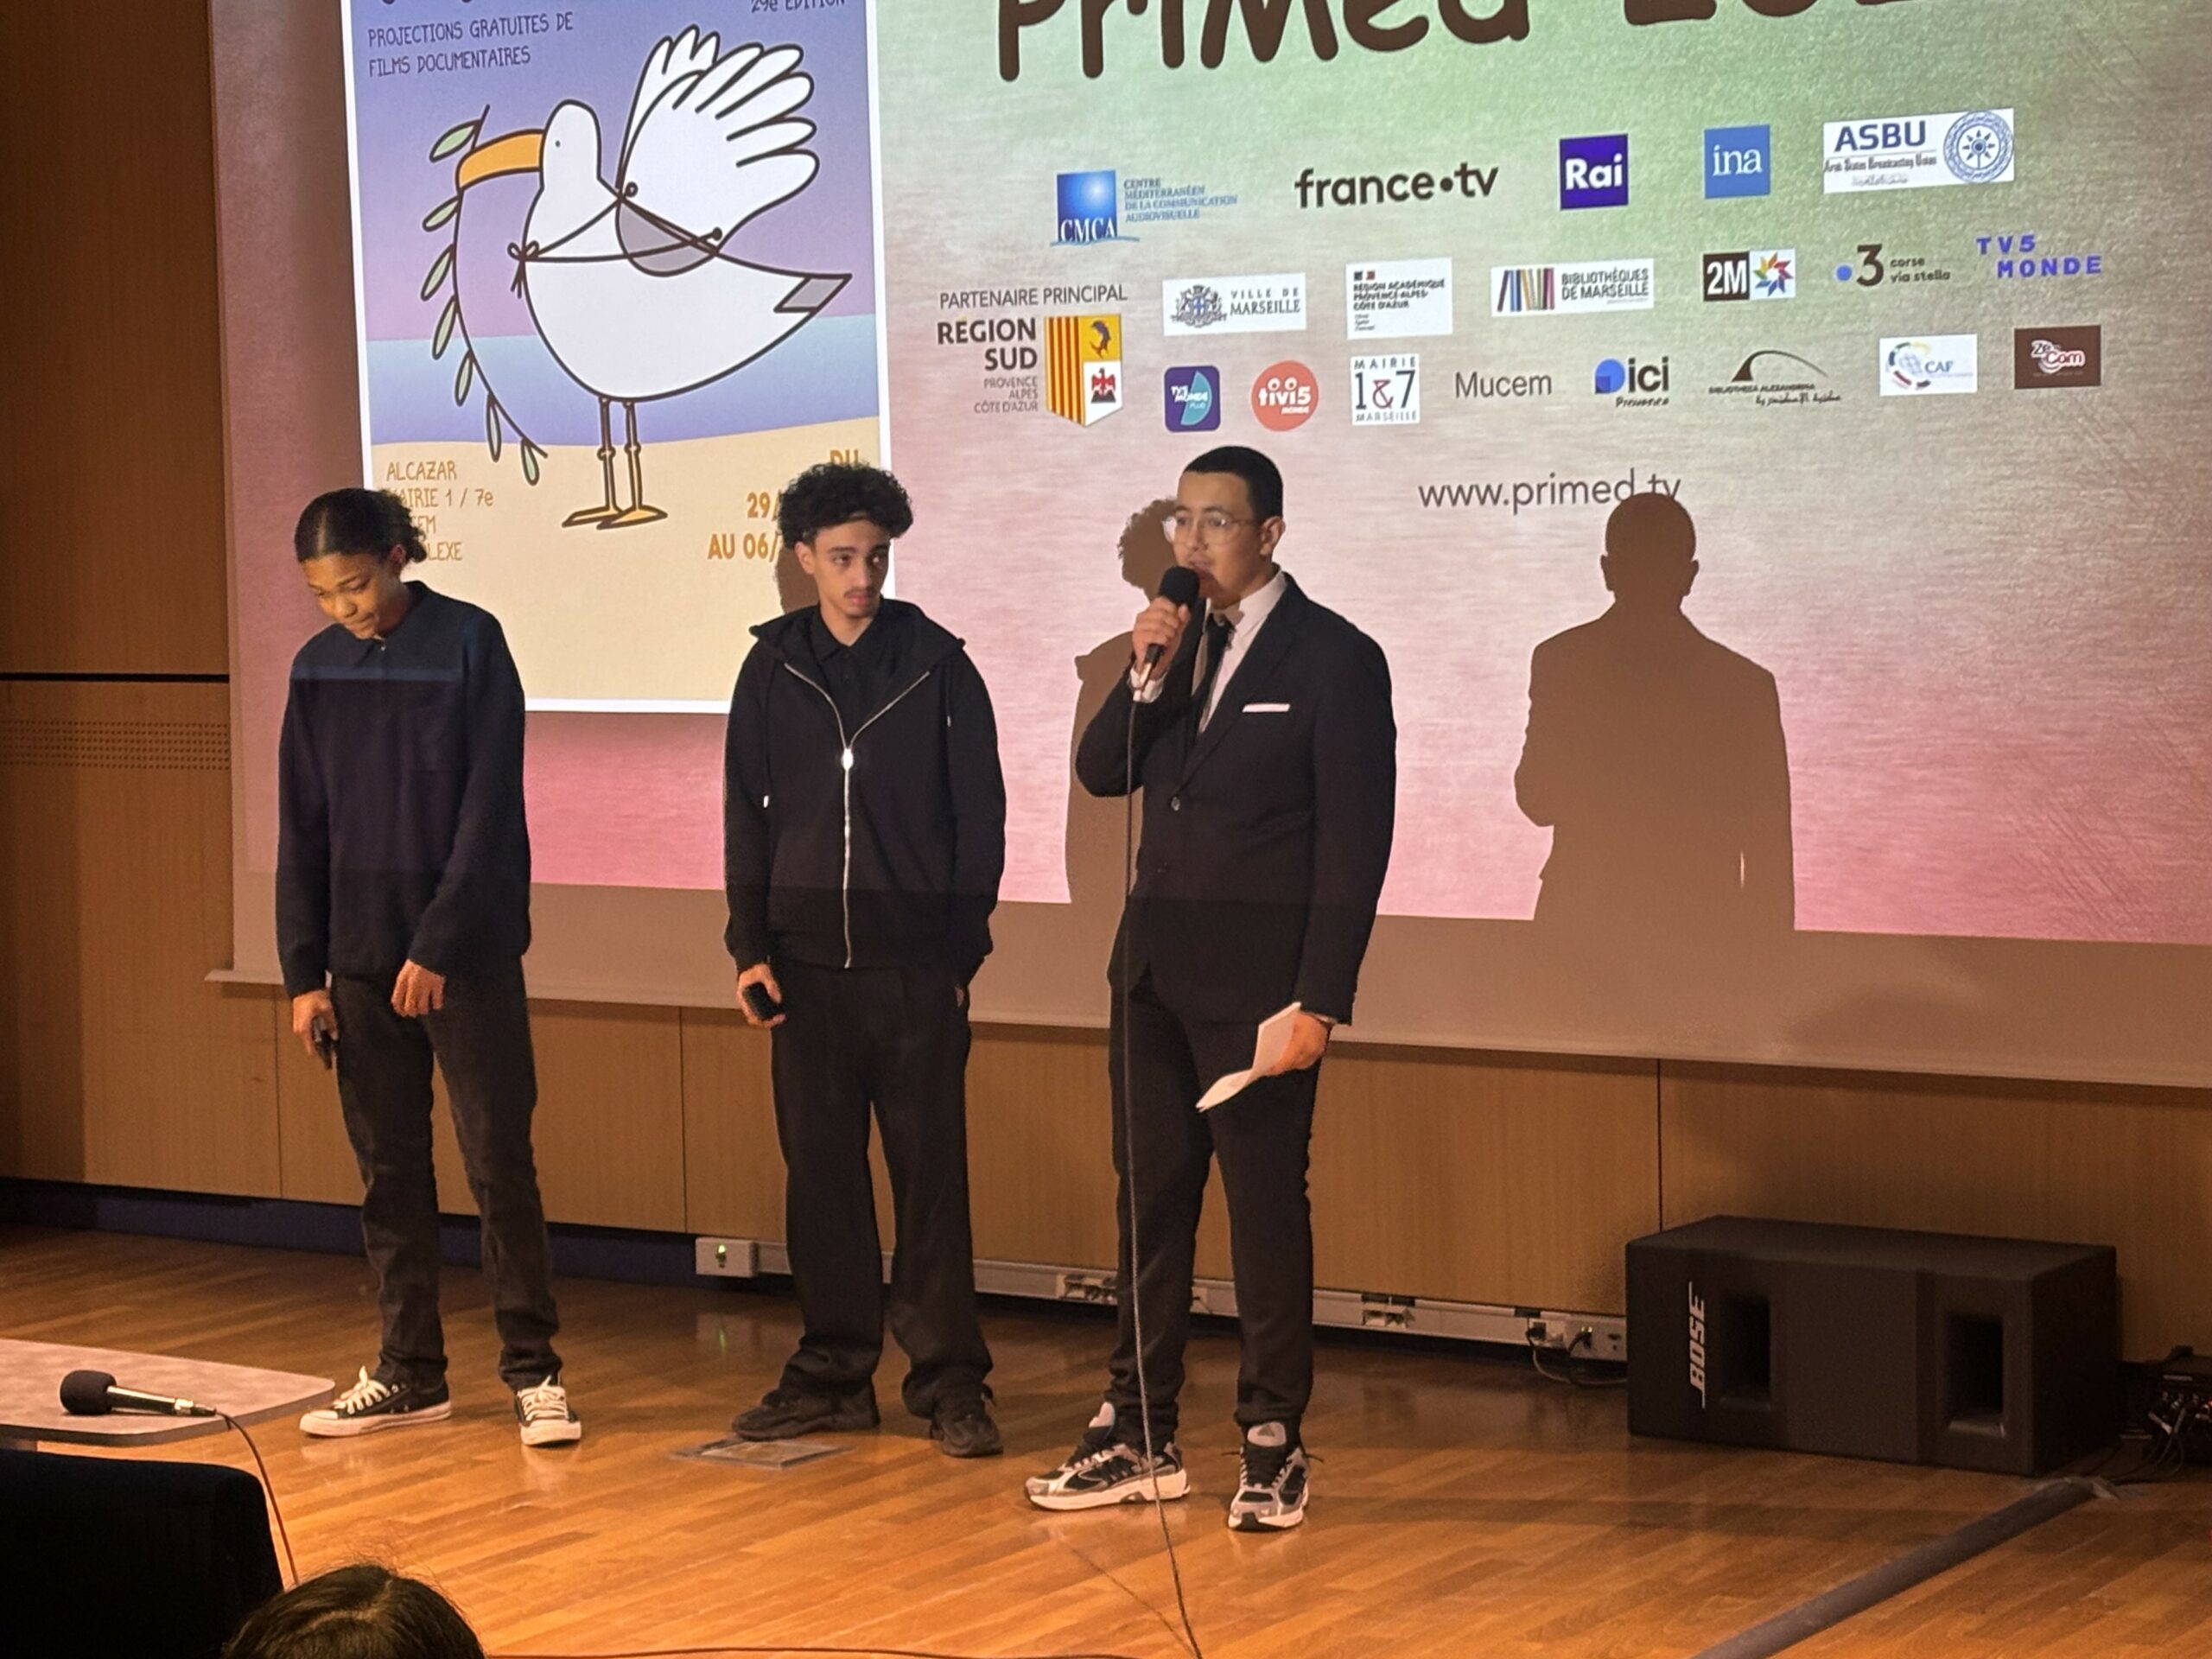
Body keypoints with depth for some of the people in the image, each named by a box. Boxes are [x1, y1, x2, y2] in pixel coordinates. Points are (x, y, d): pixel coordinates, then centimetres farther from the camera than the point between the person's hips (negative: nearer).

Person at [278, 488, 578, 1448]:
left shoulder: (469, 644, -7)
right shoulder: (318, 668, 7)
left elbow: (488, 811, -11)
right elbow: (302, 832, 10)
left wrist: (436, 948, -14)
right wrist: (303, 972, 4)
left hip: (467, 954, -5)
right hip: (360, 956, 5)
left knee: (499, 1163, -3)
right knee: (388, 1172, 8)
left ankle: (532, 1369, 5)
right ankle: (410, 1374, 16)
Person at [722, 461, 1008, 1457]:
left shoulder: (937, 665, 1)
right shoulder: (774, 668, 6)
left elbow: (980, 814, 2)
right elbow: (745, 813, 9)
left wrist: (963, 946, -3)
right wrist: (751, 945, 1)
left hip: (916, 964, -2)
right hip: (807, 962, 2)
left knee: (931, 1172, -1)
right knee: (820, 1172, 6)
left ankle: (949, 1380, 4)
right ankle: (834, 1373, 15)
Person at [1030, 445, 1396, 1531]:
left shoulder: (1333, 659, -7)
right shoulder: (1173, 642, 12)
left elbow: (1356, 839, -11)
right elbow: (1100, 773, 7)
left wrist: (1320, 1000, -16)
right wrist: (1146, 678, -10)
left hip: (1257, 980, -6)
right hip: (1155, 964, 7)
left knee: (1266, 1206, -1)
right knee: (1149, 1197, 10)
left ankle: (1272, 1443, 7)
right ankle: (1140, 1434, 17)